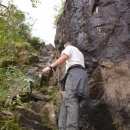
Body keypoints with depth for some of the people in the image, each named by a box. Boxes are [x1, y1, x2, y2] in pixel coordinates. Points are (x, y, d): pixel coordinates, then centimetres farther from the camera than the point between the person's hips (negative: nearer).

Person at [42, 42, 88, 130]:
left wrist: (50, 67, -13)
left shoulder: (69, 48, 16)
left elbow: (64, 57, -5)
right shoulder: (80, 53, 40)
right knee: (65, 102, -1)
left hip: (74, 73, -8)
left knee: (70, 101, -22)